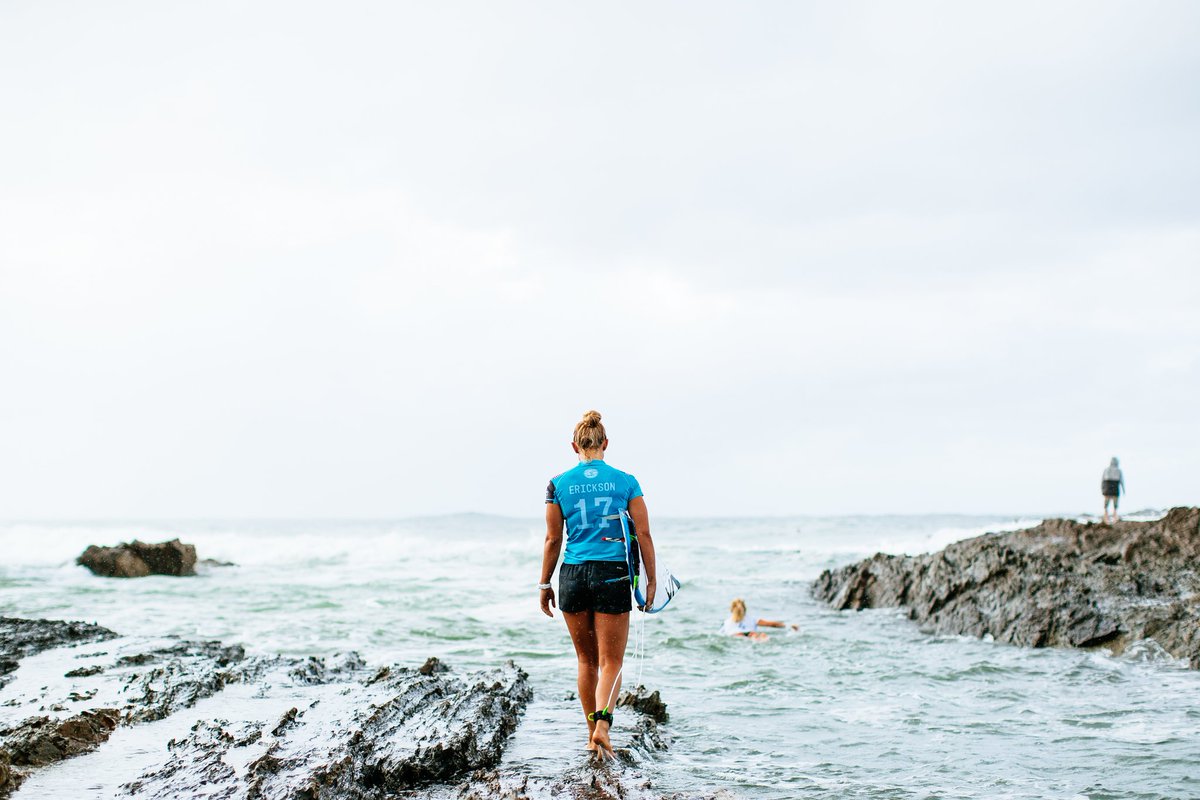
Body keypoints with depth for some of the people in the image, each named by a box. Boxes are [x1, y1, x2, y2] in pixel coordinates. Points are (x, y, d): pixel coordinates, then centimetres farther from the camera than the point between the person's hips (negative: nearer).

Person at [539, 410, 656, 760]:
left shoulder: (559, 484, 1)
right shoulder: (626, 481, 1)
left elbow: (553, 540, 3)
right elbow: (643, 534, -1)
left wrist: (544, 584, 12)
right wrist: (651, 580, 6)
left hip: (572, 575, 1)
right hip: (613, 575, -1)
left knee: (586, 659, 17)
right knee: (611, 661, 4)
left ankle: (592, 731, 23)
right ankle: (603, 723, -19)